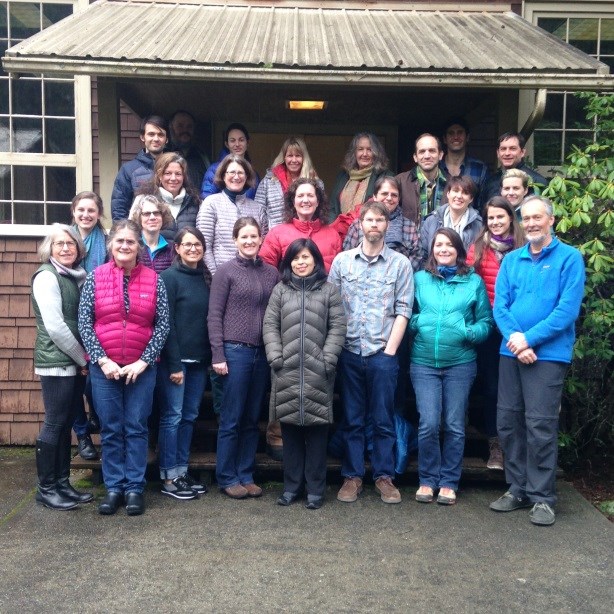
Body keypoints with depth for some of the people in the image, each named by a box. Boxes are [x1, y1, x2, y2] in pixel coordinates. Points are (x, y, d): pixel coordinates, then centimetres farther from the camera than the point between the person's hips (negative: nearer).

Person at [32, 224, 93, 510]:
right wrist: (83, 359, -10)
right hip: (56, 362, -7)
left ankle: (62, 483, 19)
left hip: (75, 362, 8)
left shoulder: (76, 276, 14)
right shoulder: (47, 276, -10)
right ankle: (45, 488, 8)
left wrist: (83, 359, 6)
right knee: (54, 424, -3)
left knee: (66, 423, 11)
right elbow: (55, 327, -16)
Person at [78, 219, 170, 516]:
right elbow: (84, 323, -2)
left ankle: (135, 488, 16)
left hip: (142, 367, 0)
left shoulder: (153, 279, 1)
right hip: (104, 366, 0)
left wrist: (143, 362, -9)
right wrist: (102, 360, -10)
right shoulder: (94, 278, 0)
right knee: (110, 429, 8)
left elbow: (163, 324, -1)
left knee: (136, 428, 6)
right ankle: (113, 487, 19)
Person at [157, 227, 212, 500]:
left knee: (189, 416, 11)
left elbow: (209, 319, 13)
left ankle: (182, 471, 22)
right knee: (172, 416, 0)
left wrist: (209, 357, 6)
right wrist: (174, 364, -15)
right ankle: (168, 478, 10)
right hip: (174, 359, -6)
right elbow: (166, 323, -12)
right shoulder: (170, 277, -7)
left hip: (199, 360, 6)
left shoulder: (205, 277, 12)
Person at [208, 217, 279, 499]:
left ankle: (246, 475, 21)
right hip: (235, 351, -4)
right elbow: (214, 316, -4)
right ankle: (227, 478, 14)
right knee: (231, 419, 3)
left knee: (252, 419, 10)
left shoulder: (271, 273, 10)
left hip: (263, 353, 4)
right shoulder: (226, 271, -1)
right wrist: (218, 355, -10)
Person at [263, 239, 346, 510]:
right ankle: (291, 486, 18)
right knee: (290, 430, 7)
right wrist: (275, 356, -5)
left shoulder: (329, 290, 9)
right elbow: (270, 325, 8)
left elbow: (338, 327, 2)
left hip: (318, 373, -1)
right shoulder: (280, 290, 14)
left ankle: (315, 488, 13)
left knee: (317, 431, 3)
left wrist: (328, 359, -8)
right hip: (286, 373, 2)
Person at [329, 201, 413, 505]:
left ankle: (384, 476, 17)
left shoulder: (400, 263, 3)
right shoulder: (342, 260, 7)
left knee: (383, 420, 6)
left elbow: (403, 310, 0)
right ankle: (352, 476, 18)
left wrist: (389, 350, -7)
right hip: (349, 353, 1)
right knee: (351, 419, 8)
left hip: (383, 354, -1)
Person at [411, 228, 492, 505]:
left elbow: (486, 321, 5)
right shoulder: (419, 279, 8)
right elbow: (406, 314, 12)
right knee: (428, 424, -5)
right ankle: (427, 480, 14)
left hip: (460, 363, 0)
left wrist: (470, 333, -14)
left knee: (454, 426, 5)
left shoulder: (474, 281, 6)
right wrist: (417, 323, -9)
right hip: (424, 362, 0)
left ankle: (449, 482, 19)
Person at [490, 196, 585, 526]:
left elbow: (568, 309, -12)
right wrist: (514, 338, -14)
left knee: (540, 425, -4)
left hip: (548, 354, -5)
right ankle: (517, 489, 23)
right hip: (511, 352, 5)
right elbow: (500, 305, 3)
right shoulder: (511, 260, 11)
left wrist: (529, 339, -16)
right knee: (508, 421, 9)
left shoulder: (569, 258, -3)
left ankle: (542, 497, 10)